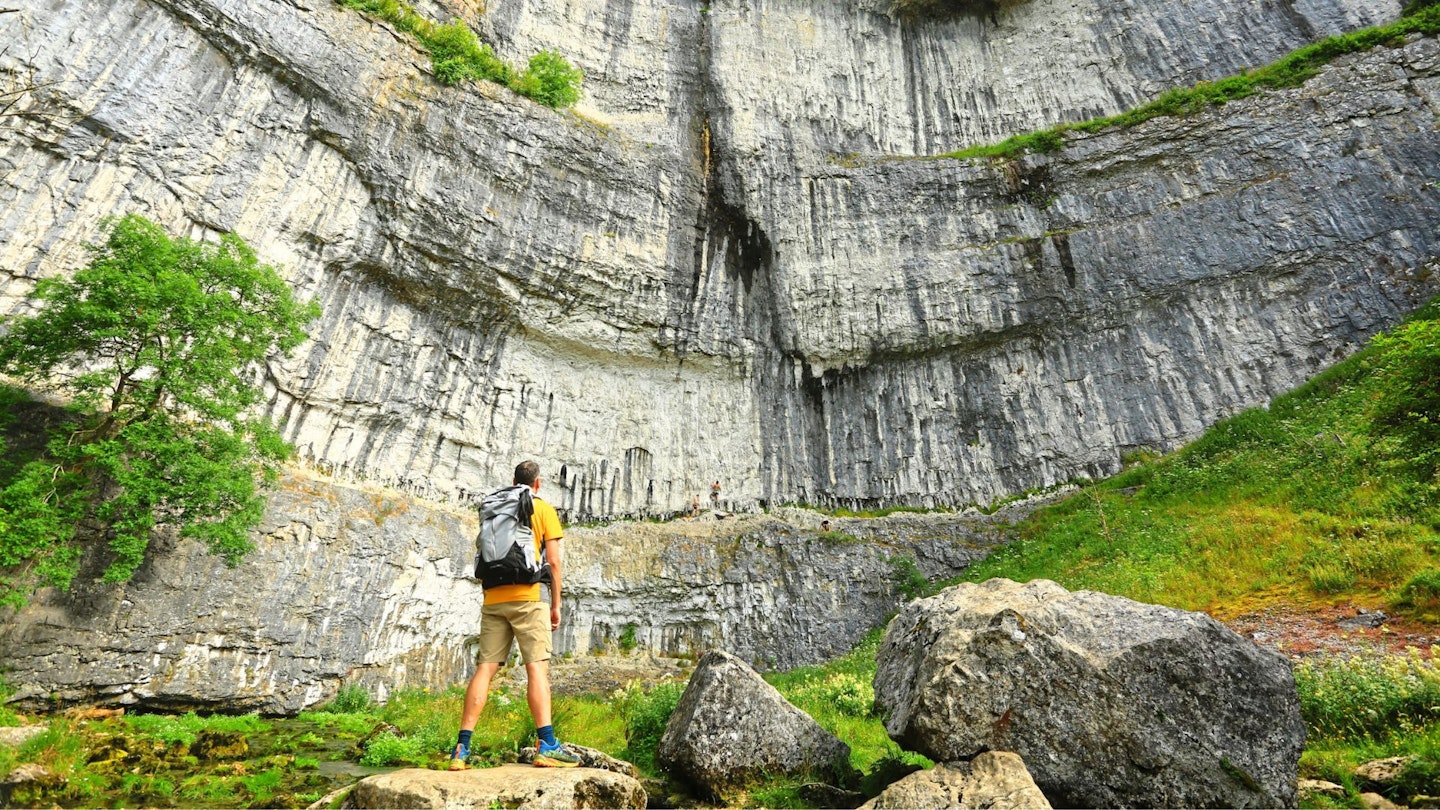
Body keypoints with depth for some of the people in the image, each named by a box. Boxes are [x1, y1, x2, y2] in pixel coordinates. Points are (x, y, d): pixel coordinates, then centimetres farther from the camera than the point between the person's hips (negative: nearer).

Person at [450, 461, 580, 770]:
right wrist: (556, 604, 3)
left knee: (485, 669, 5)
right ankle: (546, 745, -13)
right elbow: (553, 561, -2)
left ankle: (462, 749, 3)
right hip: (526, 598, -4)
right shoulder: (544, 510, 4)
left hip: (493, 599, 5)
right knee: (537, 667, -7)